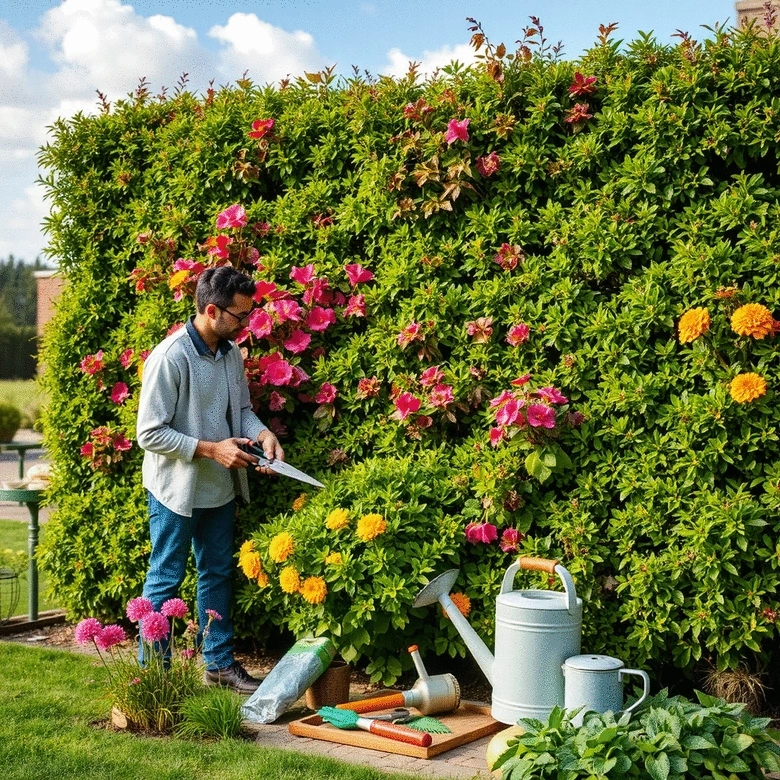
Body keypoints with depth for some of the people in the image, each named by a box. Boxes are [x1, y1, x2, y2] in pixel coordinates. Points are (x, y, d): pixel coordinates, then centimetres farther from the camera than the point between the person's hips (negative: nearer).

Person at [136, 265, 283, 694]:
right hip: (177, 491, -8)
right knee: (165, 581, 4)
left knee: (218, 575, 17)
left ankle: (219, 662, 30)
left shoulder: (231, 353, 3)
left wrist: (262, 433, -5)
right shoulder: (170, 358, -22)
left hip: (220, 488, 8)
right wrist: (211, 449, -24)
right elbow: (150, 433, -21)